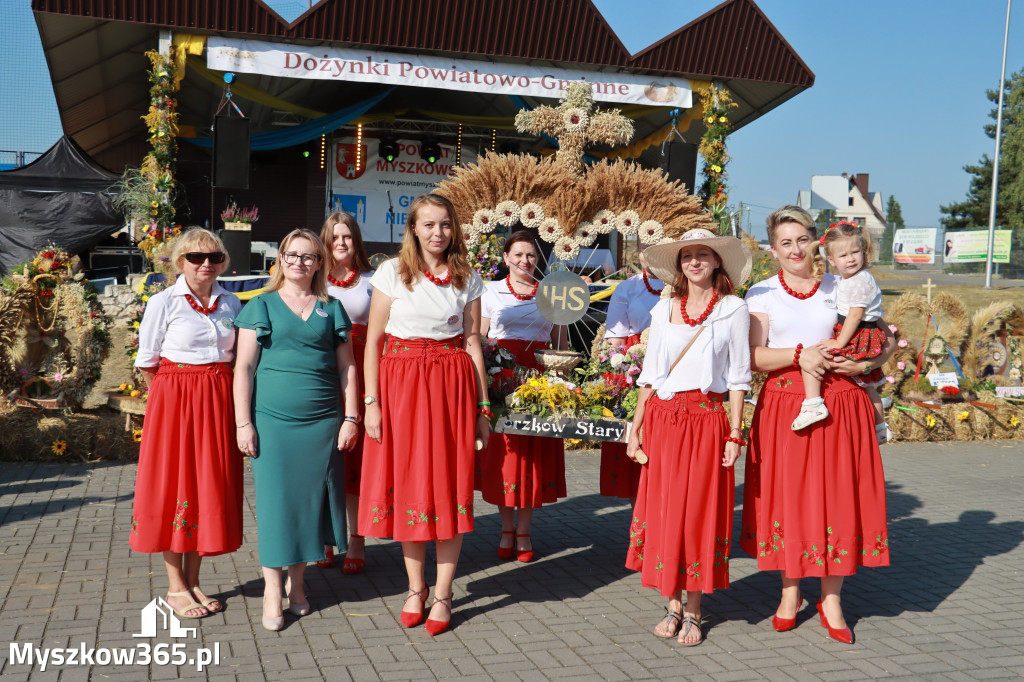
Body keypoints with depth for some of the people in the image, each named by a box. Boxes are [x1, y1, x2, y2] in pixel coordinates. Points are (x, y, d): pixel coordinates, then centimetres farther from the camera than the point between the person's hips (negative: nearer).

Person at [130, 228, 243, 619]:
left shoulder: (231, 303, 8)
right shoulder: (163, 303, -3)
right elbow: (147, 364, -1)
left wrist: (221, 400, 4)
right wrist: (175, 398, -2)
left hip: (218, 403, 4)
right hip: (174, 401, -4)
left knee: (210, 487, 7)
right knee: (174, 487, 2)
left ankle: (193, 582, 20)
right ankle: (175, 587, 14)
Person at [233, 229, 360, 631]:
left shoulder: (331, 309, 11)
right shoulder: (261, 306, 5)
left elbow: (347, 368, 11)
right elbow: (243, 367, 1)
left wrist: (351, 418, 4)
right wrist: (243, 423, -5)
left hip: (321, 422, 2)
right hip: (272, 420, -2)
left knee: (310, 498, 6)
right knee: (274, 499, -1)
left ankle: (297, 581, 22)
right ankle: (272, 590, 11)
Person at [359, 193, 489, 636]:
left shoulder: (467, 279, 7)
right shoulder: (393, 272, 2)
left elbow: (473, 343, 8)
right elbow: (373, 339, 0)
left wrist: (482, 407, 6)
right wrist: (371, 401, -6)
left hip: (452, 383, 1)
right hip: (401, 381, -1)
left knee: (450, 485, 1)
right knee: (407, 482, 5)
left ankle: (443, 594, 13)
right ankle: (415, 587, 21)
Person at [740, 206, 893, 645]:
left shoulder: (840, 289, 7)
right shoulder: (762, 294, 5)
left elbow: (888, 341, 10)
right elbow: (754, 357, -4)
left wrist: (864, 364, -8)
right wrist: (798, 354, -18)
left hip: (840, 406, 1)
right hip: (784, 405, 0)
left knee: (838, 497, 2)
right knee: (787, 496, 4)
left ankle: (831, 600, 16)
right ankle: (790, 591, 22)